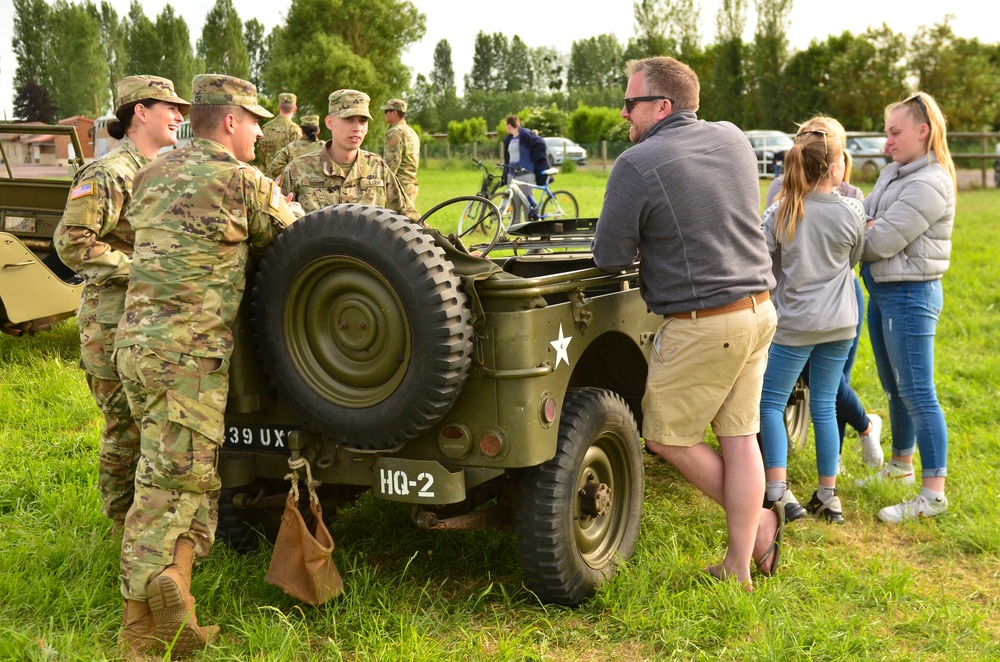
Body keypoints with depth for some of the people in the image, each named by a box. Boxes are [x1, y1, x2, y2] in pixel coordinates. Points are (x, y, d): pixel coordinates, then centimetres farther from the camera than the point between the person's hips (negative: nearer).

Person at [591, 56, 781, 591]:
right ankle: (739, 567, 17)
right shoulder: (733, 139, 6)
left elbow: (609, 259, -11)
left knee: (665, 436, 10)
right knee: (739, 436, 11)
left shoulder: (637, 165, -15)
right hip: (758, 309, 8)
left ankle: (760, 522, 20)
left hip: (702, 325, -8)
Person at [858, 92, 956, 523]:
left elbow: (882, 241, -22)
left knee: (917, 393, -7)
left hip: (909, 294, -10)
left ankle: (933, 494, -1)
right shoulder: (893, 173, 12)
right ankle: (901, 464, 37)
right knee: (894, 388, 20)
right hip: (882, 291, 10)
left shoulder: (929, 185, -19)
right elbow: (866, 219, 10)